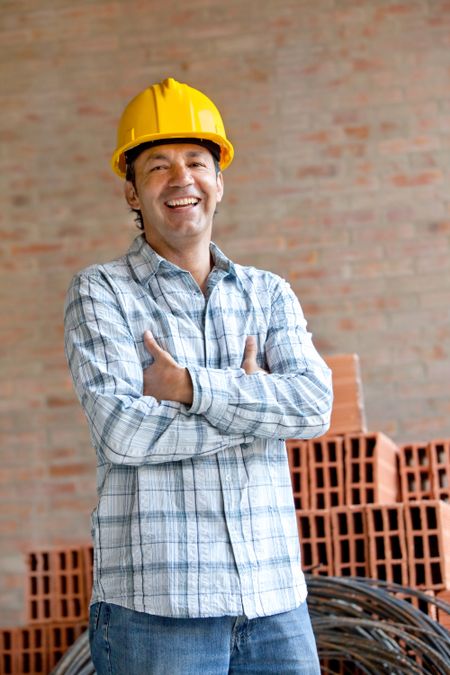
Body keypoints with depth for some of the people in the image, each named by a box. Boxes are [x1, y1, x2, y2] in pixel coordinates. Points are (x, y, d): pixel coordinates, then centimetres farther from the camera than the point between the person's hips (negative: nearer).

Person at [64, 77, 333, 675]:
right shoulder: (100, 294, 4)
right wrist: (251, 399, -4)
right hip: (156, 604, -3)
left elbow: (313, 407, -4)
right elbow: (122, 430, -11)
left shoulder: (269, 294, 13)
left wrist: (191, 386, -12)